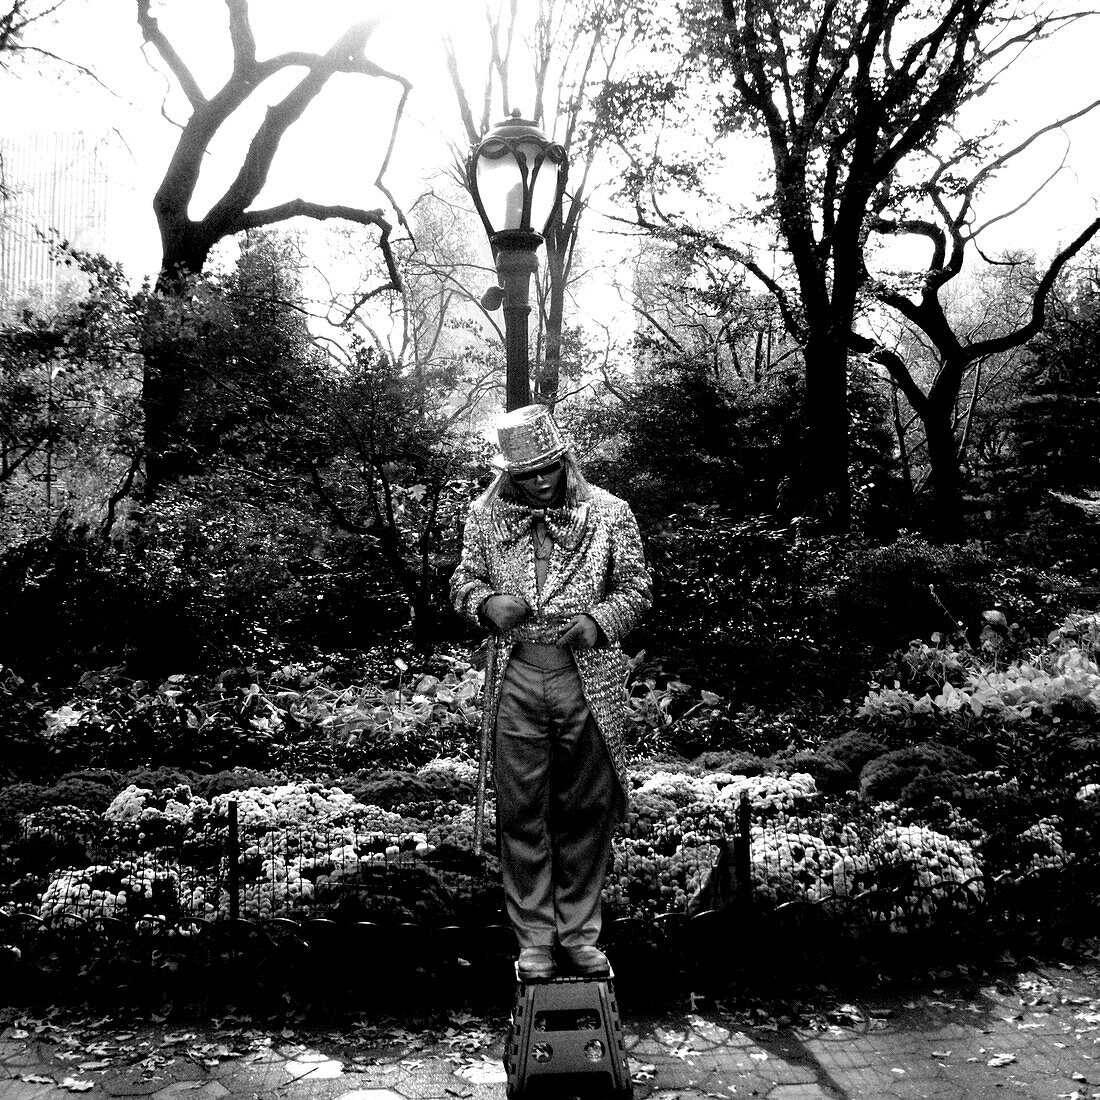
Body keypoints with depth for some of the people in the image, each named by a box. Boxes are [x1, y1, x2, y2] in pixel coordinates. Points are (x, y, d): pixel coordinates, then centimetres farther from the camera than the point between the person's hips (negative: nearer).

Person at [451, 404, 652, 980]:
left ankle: (579, 934, 24)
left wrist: (598, 620, -16)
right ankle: (534, 940, 19)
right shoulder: (485, 515, 4)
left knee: (586, 811, 9)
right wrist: (487, 603, -11)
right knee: (522, 814, 5)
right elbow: (463, 579, 12)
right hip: (515, 682, 1)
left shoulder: (609, 513, 0)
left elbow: (637, 587, 3)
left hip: (588, 681, 0)